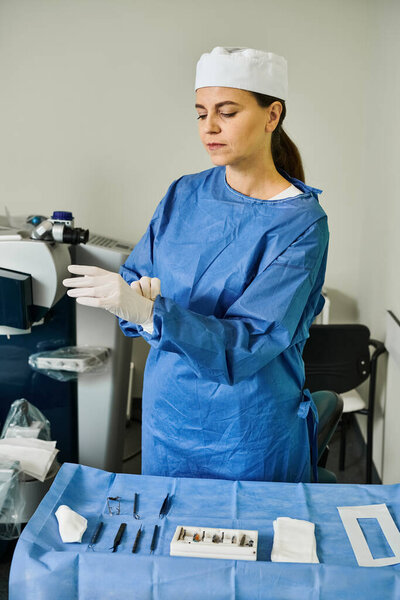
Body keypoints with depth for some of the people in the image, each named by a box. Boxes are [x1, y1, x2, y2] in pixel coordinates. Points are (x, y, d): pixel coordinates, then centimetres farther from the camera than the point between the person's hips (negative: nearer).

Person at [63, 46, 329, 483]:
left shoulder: (301, 221, -15)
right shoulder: (184, 195, 0)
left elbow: (249, 343, -22)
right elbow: (133, 279, 3)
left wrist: (148, 313, -34)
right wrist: (143, 290, -21)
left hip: (250, 431, -4)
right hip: (167, 411, 4)